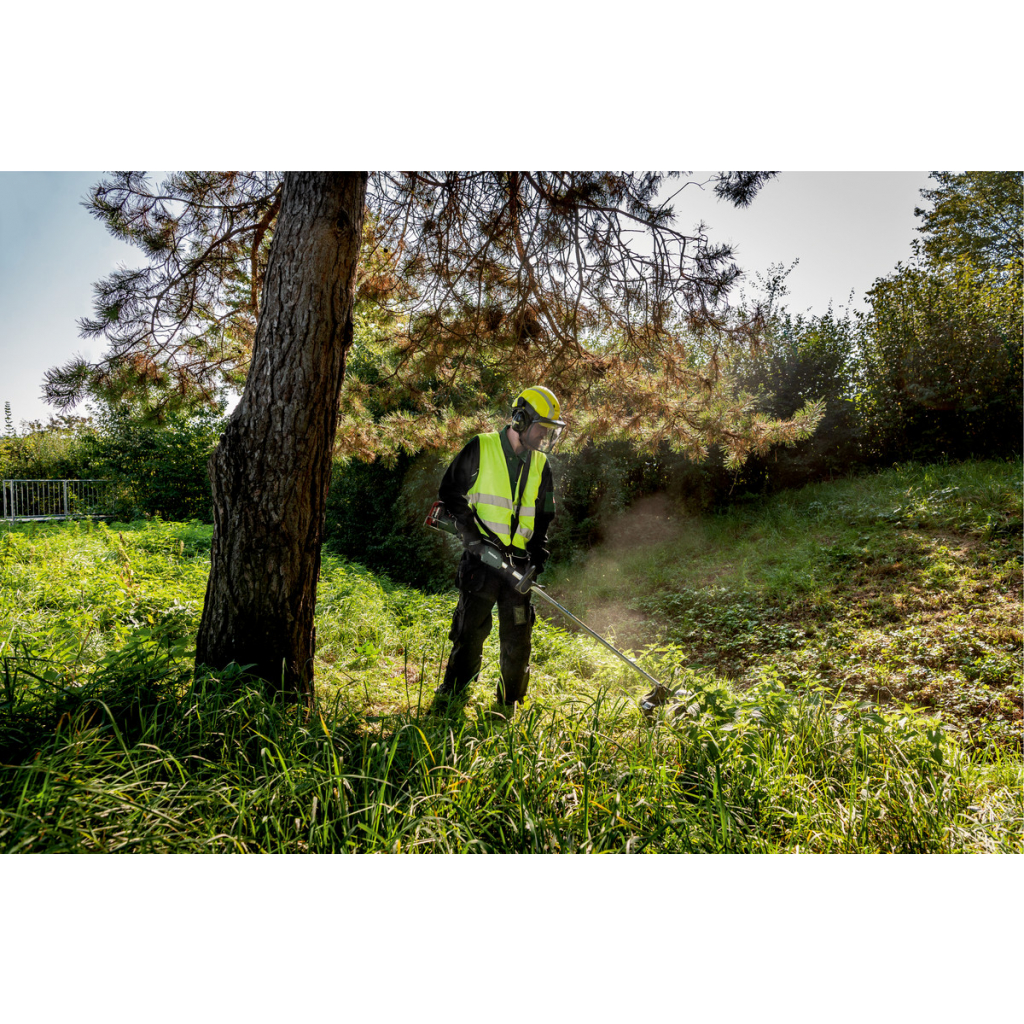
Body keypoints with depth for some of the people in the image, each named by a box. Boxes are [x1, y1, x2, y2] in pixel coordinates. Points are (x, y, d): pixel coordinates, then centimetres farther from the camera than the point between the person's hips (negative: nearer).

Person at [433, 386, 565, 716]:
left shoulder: (540, 465, 12)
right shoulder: (481, 449, -2)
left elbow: (544, 515, 18)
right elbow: (450, 492, 0)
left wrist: (538, 551, 2)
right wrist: (470, 532, -11)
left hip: (519, 562, 4)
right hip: (481, 556, -4)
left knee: (517, 636, 5)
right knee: (471, 628, 2)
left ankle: (507, 706, 21)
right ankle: (453, 695, 21)